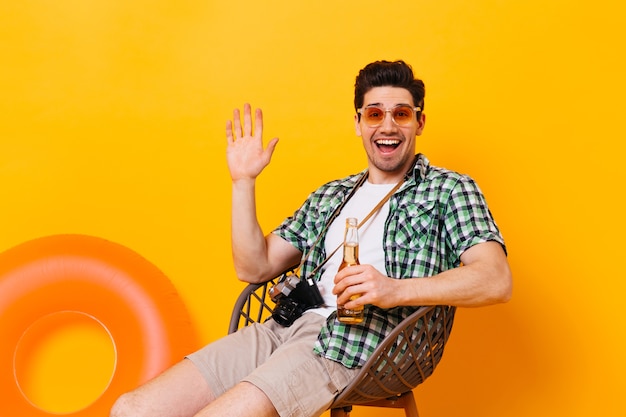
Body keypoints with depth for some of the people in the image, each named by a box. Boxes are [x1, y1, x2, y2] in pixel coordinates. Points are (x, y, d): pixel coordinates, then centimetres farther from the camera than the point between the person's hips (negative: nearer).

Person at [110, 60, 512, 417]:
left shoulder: (449, 190, 9)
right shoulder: (329, 196, 25)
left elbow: (497, 279, -7)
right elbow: (254, 268, 20)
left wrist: (396, 290, -21)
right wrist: (243, 181, 12)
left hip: (354, 345, -5)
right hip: (286, 327, 6)